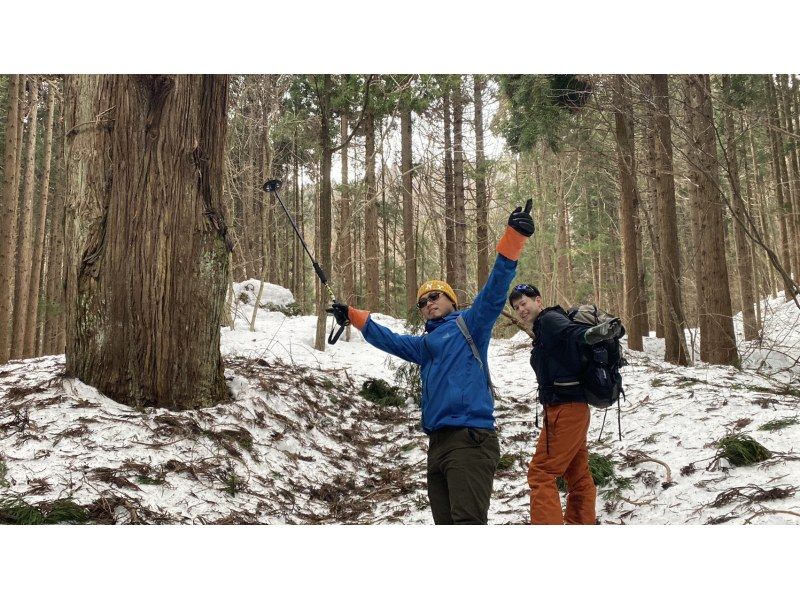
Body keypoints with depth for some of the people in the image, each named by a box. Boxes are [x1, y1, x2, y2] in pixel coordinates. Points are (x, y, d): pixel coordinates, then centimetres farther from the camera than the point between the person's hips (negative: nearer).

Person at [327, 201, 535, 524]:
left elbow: (495, 288, -6)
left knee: (468, 521, -18)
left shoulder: (470, 324, 7)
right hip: (438, 443, 8)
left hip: (470, 439, -8)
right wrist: (351, 315, 48)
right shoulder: (423, 345, 27)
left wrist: (514, 235, -17)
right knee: (446, 524, 5)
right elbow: (387, 339, 42)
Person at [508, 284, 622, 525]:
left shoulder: (549, 319, -10)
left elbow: (572, 332, -30)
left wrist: (593, 333, -50)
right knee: (578, 475, 17)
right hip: (571, 408, 10)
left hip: (565, 409, -10)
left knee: (540, 473, -9)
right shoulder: (542, 331, 21)